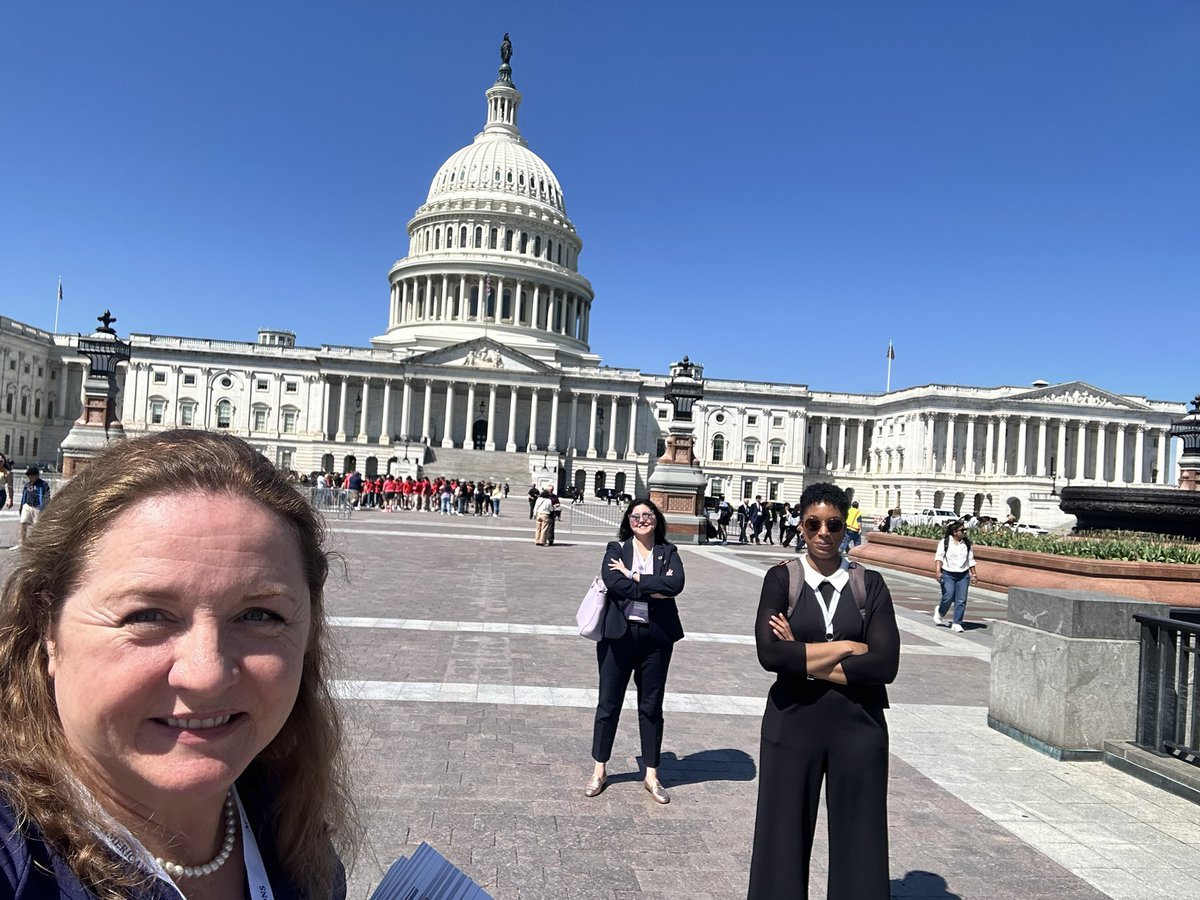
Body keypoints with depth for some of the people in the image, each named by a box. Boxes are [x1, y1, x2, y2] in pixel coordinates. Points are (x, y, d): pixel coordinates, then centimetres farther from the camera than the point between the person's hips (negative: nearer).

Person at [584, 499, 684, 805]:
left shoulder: (668, 552, 4)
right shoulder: (616, 548, 1)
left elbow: (676, 584, -15)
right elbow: (612, 581, -17)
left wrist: (633, 577, -14)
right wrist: (654, 589, -16)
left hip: (656, 637, 1)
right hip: (619, 633, -1)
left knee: (651, 706, 12)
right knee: (609, 703, 9)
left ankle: (651, 774, 26)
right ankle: (599, 770, 26)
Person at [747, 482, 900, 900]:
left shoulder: (870, 584, 1)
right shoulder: (781, 579, -2)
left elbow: (885, 664, -11)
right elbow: (769, 653, -16)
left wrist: (803, 659, -12)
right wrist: (846, 648, -13)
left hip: (858, 726, 1)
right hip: (794, 723, 0)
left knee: (858, 841, 10)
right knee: (785, 835, 10)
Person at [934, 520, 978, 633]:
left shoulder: (967, 543, 9)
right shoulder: (944, 542, -4)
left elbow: (971, 560, 16)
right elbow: (939, 557, -11)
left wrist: (973, 575, 14)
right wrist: (938, 571, -22)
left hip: (963, 575, 4)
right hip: (947, 574, -4)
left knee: (961, 600, -3)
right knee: (948, 597, -10)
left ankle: (956, 623, 5)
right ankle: (940, 611, 22)